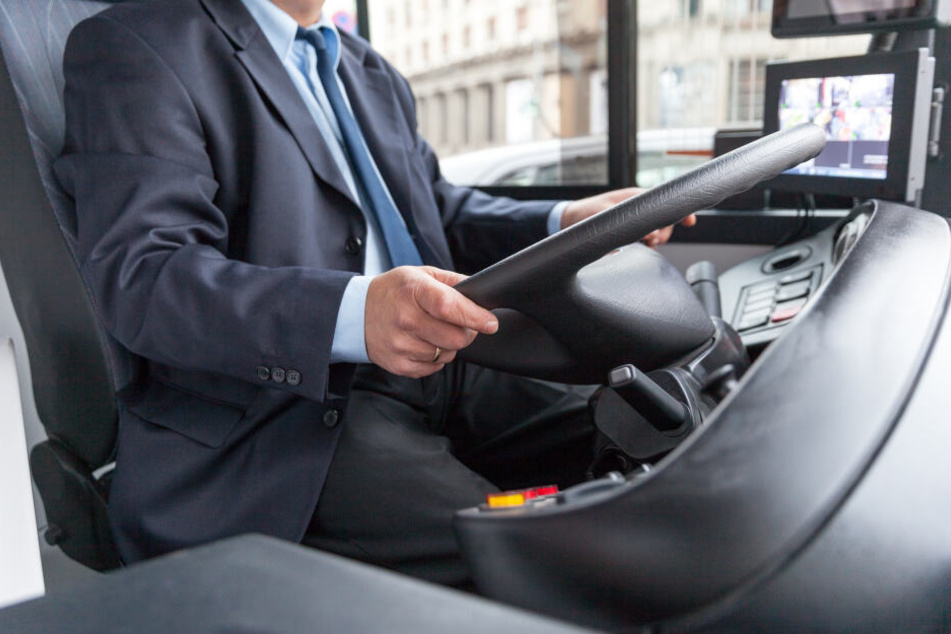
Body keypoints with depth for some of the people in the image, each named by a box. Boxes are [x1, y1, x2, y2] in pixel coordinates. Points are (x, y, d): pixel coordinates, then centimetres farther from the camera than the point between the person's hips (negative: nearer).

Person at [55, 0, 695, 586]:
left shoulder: (373, 72, 24)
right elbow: (137, 277, -15)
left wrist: (567, 224, 8)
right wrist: (352, 312, -33)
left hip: (434, 368, 8)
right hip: (278, 411, -7)